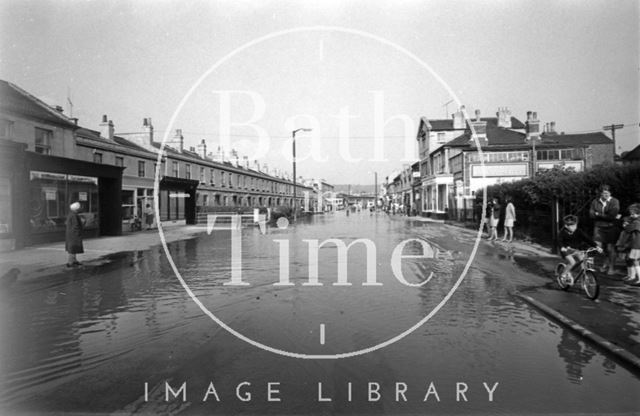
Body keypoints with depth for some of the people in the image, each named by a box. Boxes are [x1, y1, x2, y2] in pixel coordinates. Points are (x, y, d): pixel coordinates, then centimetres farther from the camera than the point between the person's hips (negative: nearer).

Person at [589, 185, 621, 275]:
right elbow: (591, 214, -8)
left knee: (610, 248, 2)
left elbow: (613, 214, -18)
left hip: (611, 228, -2)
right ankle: (606, 262, 25)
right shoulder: (595, 202, 3)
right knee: (598, 247, -2)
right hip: (598, 227, 2)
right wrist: (607, 216, -14)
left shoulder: (614, 201, -6)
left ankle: (611, 268, 17)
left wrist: (599, 214, -13)